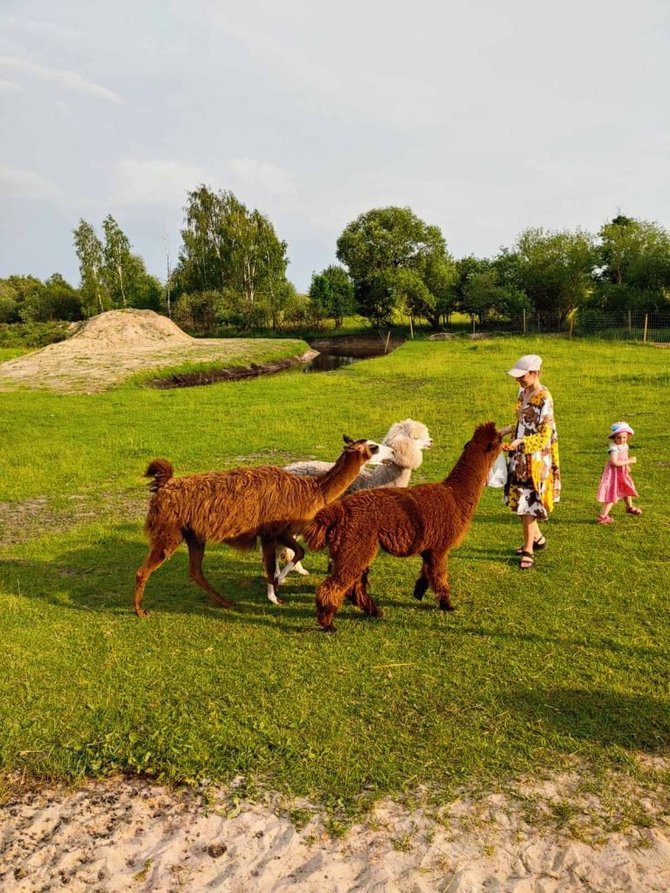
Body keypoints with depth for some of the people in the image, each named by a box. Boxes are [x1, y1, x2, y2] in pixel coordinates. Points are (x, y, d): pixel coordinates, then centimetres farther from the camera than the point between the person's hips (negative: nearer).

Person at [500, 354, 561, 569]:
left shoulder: (544, 399, -18)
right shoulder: (523, 393, 7)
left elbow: (545, 436, -19)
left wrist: (521, 442, -30)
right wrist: (506, 430, 5)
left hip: (536, 458, -8)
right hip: (520, 456, 8)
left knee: (528, 502, -2)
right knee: (519, 500, 15)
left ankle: (528, 550, 10)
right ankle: (538, 538, 34)